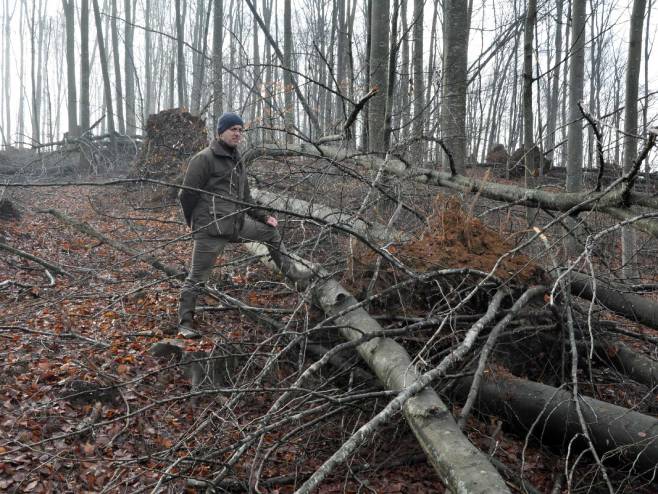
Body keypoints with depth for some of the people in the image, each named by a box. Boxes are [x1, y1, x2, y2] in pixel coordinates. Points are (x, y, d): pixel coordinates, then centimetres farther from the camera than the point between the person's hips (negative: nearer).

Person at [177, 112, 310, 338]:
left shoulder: (237, 162, 18)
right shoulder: (204, 158, -9)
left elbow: (245, 198, 24)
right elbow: (187, 194, -10)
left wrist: (264, 216, 11)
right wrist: (197, 223, 1)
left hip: (237, 224, 8)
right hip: (211, 229, -8)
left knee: (270, 231, 16)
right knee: (197, 278, -2)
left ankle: (291, 272, 27)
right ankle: (185, 323, 9)